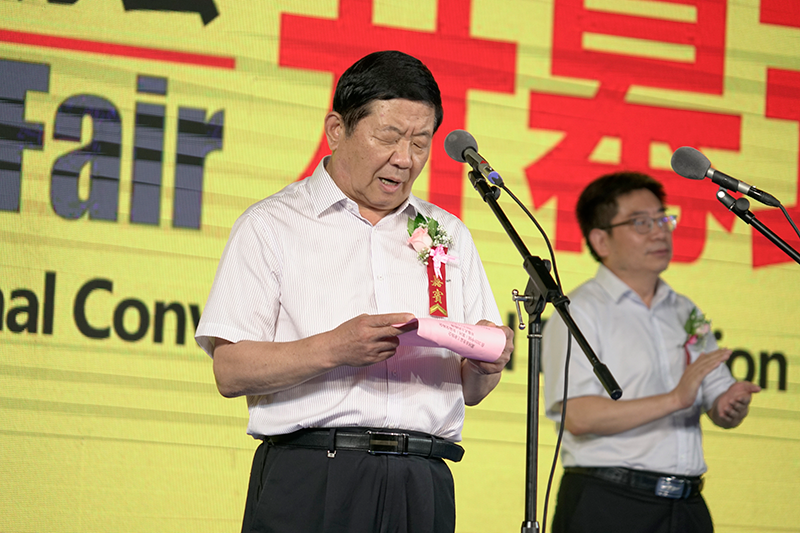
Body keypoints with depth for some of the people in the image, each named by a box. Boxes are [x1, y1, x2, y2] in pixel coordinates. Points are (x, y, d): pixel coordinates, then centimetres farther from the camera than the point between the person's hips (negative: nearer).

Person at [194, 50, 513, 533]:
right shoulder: (271, 226, 6)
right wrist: (334, 348, -18)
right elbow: (231, 370, -5)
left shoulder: (449, 235, 20)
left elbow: (472, 391, 20)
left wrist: (486, 363, -3)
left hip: (422, 488, 3)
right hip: (309, 484, -3)